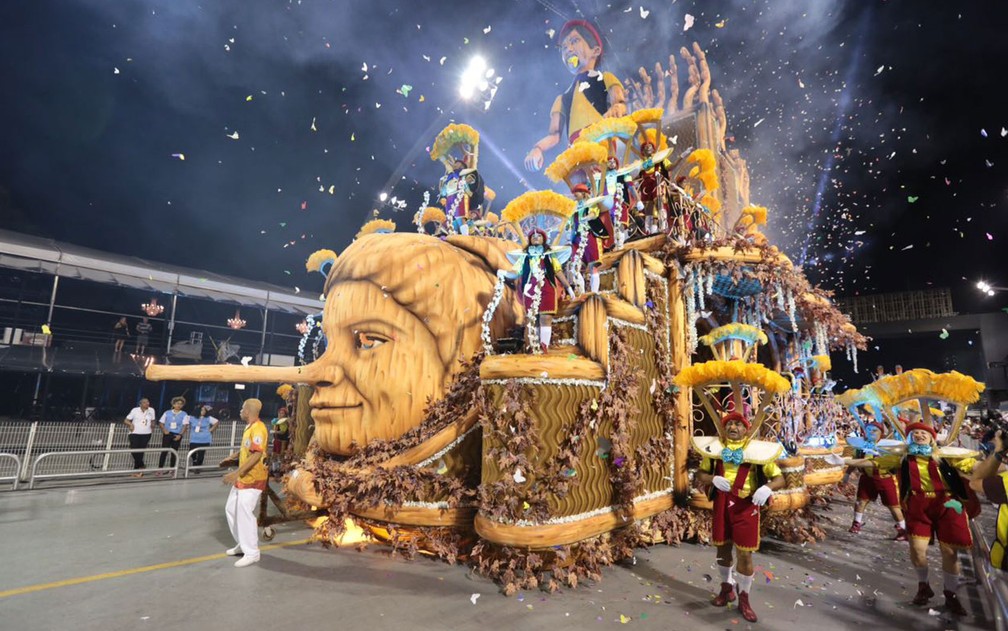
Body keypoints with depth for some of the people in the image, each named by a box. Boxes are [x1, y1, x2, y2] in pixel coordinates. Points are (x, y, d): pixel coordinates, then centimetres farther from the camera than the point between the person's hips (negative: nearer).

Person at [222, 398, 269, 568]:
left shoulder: (258, 429, -21)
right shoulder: (249, 427, 11)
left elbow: (257, 455, -29)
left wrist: (236, 473, -31)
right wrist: (233, 456, 21)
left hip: (253, 479, -11)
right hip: (243, 478, 11)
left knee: (244, 513, -7)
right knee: (231, 509, 18)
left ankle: (252, 553, 4)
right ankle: (242, 544, 30)